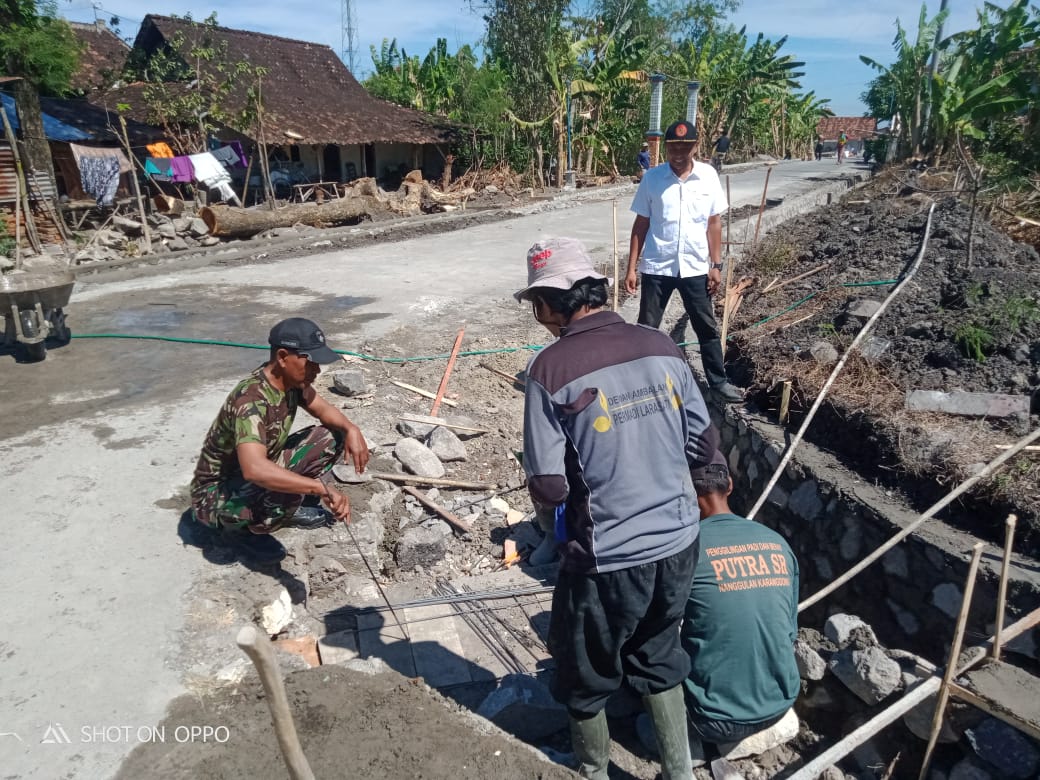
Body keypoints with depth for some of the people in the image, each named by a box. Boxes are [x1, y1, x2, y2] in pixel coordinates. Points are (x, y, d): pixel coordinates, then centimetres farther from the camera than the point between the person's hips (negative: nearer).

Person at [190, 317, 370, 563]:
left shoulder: (291, 380, -10)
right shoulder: (251, 400, -35)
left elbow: (324, 410, 7)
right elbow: (254, 469, -49)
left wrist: (351, 429, -14)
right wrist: (322, 489, -51)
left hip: (260, 478, 8)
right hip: (216, 494, -8)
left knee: (330, 436, -4)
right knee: (286, 490, -37)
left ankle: (287, 507, 11)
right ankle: (239, 529, -5)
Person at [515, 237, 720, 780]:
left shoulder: (551, 369, -18)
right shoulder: (660, 346, -3)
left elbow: (548, 489, -17)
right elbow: (705, 445, 4)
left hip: (606, 560, -5)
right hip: (677, 542, 5)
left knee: (585, 680, 22)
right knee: (658, 660, 29)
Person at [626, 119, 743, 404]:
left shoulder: (708, 175, -1)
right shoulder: (652, 177, -4)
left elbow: (714, 223, 4)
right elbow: (641, 225, 0)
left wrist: (716, 265, 1)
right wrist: (631, 267, -3)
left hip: (695, 267, 1)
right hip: (656, 267, -1)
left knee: (707, 327, 11)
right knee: (647, 327, 8)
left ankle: (718, 382, 25)